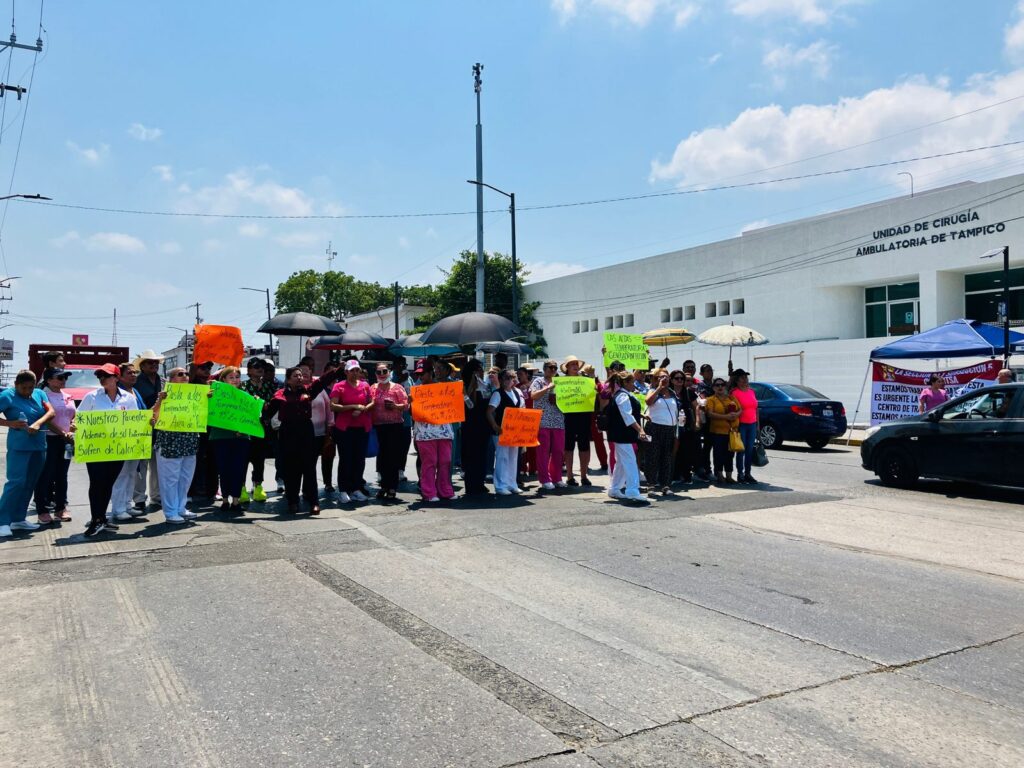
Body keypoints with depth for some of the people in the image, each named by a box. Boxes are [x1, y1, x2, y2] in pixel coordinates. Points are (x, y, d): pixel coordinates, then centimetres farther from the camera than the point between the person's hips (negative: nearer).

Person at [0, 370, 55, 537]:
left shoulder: (39, 394, 8)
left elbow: (51, 411, -4)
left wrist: (38, 424, -20)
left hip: (39, 446, 6)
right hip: (19, 446, -6)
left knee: (30, 483, 10)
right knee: (16, 482, -12)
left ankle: (18, 519, 20)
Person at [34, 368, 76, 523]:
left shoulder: (67, 396, 14)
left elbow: (74, 416, 18)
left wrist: (73, 426, -3)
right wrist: (63, 433, -17)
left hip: (66, 441, 7)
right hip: (48, 440, -7)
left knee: (62, 475, 11)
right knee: (46, 475, -3)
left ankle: (60, 508, 19)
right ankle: (43, 510, 3)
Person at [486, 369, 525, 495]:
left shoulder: (517, 392, 10)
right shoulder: (497, 394, -8)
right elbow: (489, 413, -13)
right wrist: (495, 427, -20)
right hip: (502, 430, -6)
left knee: (513, 457, 11)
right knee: (502, 457, -4)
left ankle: (512, 484, 20)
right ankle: (501, 486, 2)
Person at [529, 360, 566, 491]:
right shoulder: (538, 381, 3)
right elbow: (533, 396, -14)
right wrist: (548, 387, -16)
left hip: (558, 422, 5)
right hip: (542, 421, -5)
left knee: (559, 451, 6)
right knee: (543, 451, -2)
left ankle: (556, 478, 17)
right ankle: (545, 479, 4)